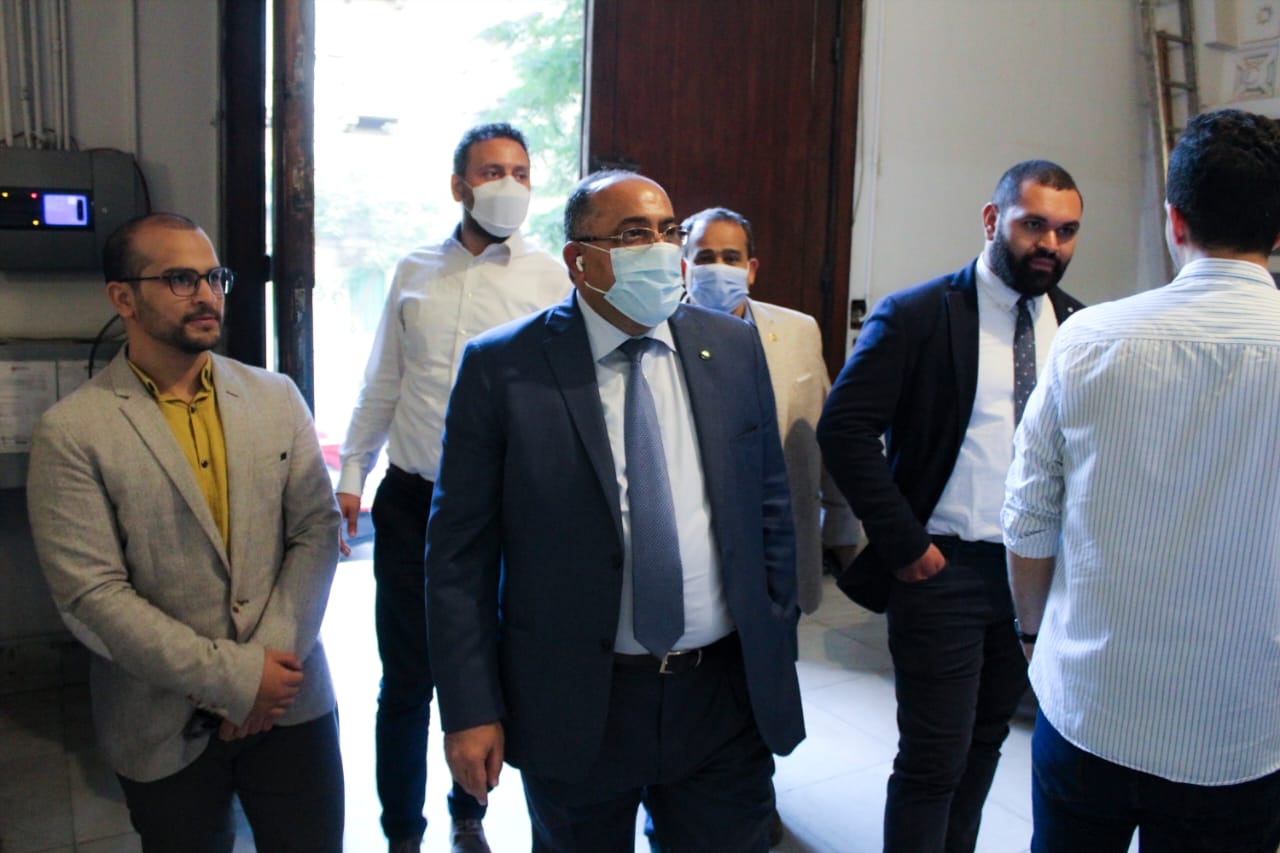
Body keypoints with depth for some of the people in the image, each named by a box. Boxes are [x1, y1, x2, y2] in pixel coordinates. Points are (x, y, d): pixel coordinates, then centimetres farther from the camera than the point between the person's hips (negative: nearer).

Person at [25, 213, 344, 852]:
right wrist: (232, 678, -15)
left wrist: (270, 662, -12)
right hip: (165, 727, -2)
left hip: (291, 701, 3)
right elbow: (91, 595, -13)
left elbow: (317, 529, -2)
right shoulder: (72, 432, -8)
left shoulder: (276, 398, 3)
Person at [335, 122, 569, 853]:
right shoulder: (415, 271, 7)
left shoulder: (551, 280, -3)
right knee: (406, 679, 10)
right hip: (409, 503, 2)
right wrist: (350, 476, 10)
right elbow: (383, 384, 13)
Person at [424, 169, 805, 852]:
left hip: (728, 694, 3)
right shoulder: (501, 367, -9)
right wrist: (471, 710, -9)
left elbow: (769, 505, 8)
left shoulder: (733, 348, 2)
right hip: (574, 704, -2)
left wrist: (777, 653, 7)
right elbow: (459, 551, -7)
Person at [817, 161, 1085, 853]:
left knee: (985, 743, 19)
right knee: (934, 758, 2)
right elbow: (844, 427, -14)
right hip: (945, 565, -5)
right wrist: (904, 542, -15)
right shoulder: (917, 315, -9)